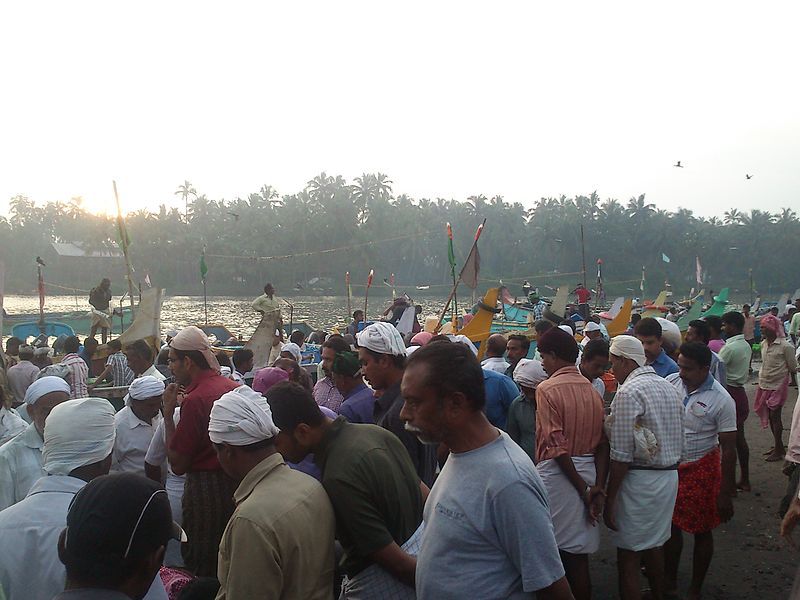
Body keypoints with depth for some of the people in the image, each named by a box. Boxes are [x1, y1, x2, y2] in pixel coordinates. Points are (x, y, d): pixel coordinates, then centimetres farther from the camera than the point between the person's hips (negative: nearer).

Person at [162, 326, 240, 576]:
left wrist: (168, 413, -8)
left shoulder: (195, 399, -18)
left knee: (204, 571, 6)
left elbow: (177, 465, -14)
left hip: (206, 490, -8)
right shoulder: (235, 387, 3)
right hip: (237, 482, 8)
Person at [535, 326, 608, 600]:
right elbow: (603, 443, 3)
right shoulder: (592, 389, 8)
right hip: (589, 472, 6)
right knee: (578, 551, 14)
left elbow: (557, 446, -16)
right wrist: (598, 486, 0)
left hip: (558, 472, -6)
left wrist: (583, 488, -11)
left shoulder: (547, 389, -12)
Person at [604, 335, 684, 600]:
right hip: (670, 476, 9)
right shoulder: (669, 387, 9)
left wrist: (609, 500, -14)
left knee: (628, 557, 1)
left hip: (639, 479, -8)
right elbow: (678, 441, 12)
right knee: (654, 546, 23)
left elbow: (621, 456, -19)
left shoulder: (628, 392, -17)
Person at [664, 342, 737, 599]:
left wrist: (726, 493, -11)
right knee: (671, 527, 14)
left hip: (701, 471, -3)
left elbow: (728, 449, -12)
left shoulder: (721, 400, -17)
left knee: (701, 532, 11)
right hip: (669, 467, 3)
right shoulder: (670, 382, -7)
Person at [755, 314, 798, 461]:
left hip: (778, 386, -7)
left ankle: (778, 450, 8)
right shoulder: (763, 344, 5)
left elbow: (793, 368, -6)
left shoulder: (785, 347, -16)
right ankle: (779, 447, 24)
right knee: (769, 416, 12)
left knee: (775, 416, -2)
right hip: (764, 385, 7)